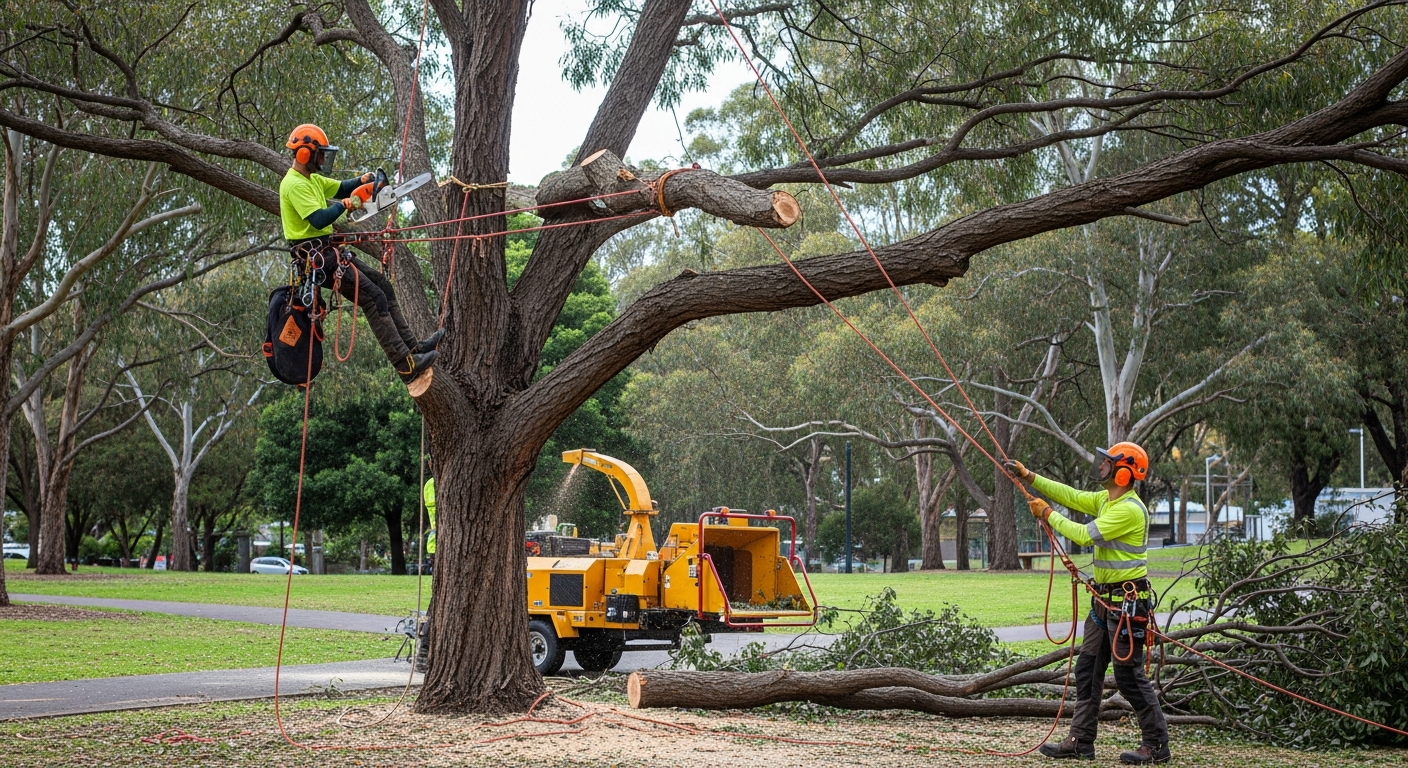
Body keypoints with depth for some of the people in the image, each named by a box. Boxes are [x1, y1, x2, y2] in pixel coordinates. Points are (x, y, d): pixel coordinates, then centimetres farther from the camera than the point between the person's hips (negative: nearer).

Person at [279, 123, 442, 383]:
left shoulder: (310, 179, 14)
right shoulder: (295, 184, -17)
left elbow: (341, 188, 23)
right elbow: (319, 220, -26)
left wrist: (363, 181, 4)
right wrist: (348, 204, -16)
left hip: (328, 252, 11)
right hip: (315, 258, -11)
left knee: (382, 285, 11)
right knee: (374, 298, -15)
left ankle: (411, 346, 13)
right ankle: (406, 365, -18)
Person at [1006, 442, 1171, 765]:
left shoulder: (1130, 509, -20)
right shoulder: (1106, 500, 10)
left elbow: (1085, 535, -22)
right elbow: (1071, 497, 16)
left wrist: (1047, 514, -11)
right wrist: (1029, 475, 11)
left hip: (1127, 602, -10)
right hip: (1104, 600, 10)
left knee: (1129, 675, -5)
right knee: (1087, 669, 10)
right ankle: (1080, 741, 14)